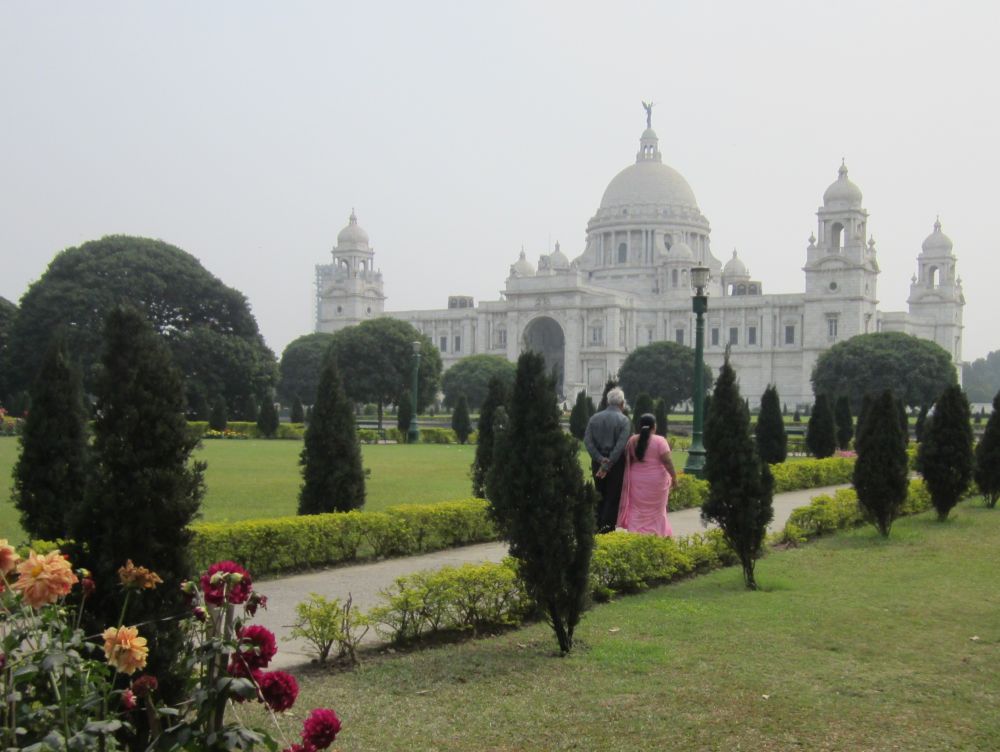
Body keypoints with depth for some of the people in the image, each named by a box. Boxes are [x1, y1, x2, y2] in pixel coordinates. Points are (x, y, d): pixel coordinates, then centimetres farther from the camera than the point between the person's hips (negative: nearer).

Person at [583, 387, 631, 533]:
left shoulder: (594, 418, 5)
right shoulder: (623, 420, -7)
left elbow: (587, 440, -5)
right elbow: (621, 445, -16)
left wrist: (600, 459, -11)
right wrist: (608, 465, -16)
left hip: (598, 463, 4)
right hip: (616, 465, -4)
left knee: (600, 498, 15)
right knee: (613, 499, 2)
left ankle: (598, 529, 15)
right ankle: (607, 530, -4)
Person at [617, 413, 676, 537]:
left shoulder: (632, 441, 0)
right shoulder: (659, 441, -12)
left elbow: (628, 460, 5)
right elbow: (667, 461, -15)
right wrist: (674, 476, -7)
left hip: (637, 481, 2)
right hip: (656, 481, -2)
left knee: (638, 509, 6)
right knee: (656, 509, 13)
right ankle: (656, 534, 19)